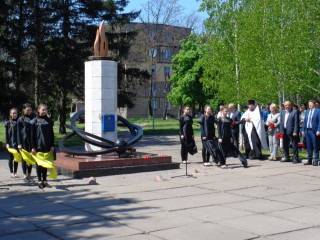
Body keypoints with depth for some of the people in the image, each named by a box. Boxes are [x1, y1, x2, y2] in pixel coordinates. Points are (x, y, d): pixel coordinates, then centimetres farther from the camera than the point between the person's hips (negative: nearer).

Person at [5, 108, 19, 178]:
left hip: (17, 143, 1)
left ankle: (15, 172, 13)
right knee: (11, 158, 5)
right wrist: (7, 143, -6)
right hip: (11, 143, -1)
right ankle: (11, 172, 13)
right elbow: (6, 134, 1)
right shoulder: (8, 123, 0)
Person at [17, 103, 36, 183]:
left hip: (32, 140, 2)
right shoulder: (20, 119, 0)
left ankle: (29, 175, 16)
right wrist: (19, 143, -5)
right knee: (24, 158, 3)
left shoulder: (33, 117, 5)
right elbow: (18, 132, -1)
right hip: (24, 141, -2)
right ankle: (25, 175, 11)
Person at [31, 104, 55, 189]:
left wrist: (52, 145, 3)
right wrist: (33, 147, -9)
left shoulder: (49, 121, 6)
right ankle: (39, 181, 11)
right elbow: (32, 135, -4)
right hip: (38, 146, -3)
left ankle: (45, 181, 15)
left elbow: (51, 134, 9)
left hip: (47, 146, 3)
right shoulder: (34, 121, -3)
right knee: (38, 163, 4)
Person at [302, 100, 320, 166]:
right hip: (307, 131, 6)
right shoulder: (307, 112, 15)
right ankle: (309, 160, 16)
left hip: (314, 131, -6)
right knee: (309, 146, 9)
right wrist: (303, 130, 9)